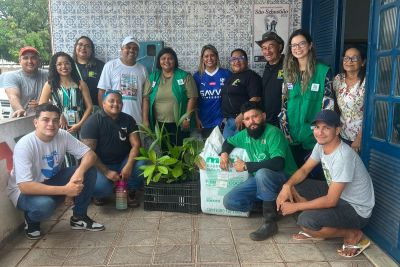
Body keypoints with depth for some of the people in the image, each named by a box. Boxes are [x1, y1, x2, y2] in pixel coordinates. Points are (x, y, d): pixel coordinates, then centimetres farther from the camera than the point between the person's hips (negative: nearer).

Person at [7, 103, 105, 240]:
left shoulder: (63, 135, -14)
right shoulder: (24, 145, -29)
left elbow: (90, 154, -12)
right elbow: (25, 186, -34)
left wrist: (79, 171, -35)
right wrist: (65, 190, -37)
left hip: (52, 180, 6)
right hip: (25, 191, -5)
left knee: (89, 171, -14)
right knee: (44, 204, -39)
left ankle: (79, 217, 2)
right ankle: (31, 221, 0)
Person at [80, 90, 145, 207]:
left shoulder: (128, 119, 0)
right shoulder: (92, 122, -11)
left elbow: (136, 144, -8)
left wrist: (129, 165, -25)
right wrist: (106, 172, -24)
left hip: (123, 161, 3)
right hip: (101, 164, -3)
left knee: (141, 166, -27)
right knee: (102, 188, -32)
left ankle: (131, 191, 3)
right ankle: (100, 194, 8)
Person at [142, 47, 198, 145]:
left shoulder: (185, 76, 0)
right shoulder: (153, 77, 7)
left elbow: (192, 98, -4)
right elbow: (146, 99, 3)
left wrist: (187, 118, -10)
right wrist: (145, 120, -4)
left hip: (179, 124, -2)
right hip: (159, 124, 2)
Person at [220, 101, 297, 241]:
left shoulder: (273, 133, -21)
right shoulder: (245, 135, 1)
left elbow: (278, 164, -34)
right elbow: (228, 142, 21)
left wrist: (247, 166, -26)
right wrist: (224, 153, -3)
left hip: (283, 178, -7)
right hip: (259, 180, 7)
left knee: (262, 174, -40)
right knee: (229, 201, -10)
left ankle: (270, 222, -23)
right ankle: (271, 204, 4)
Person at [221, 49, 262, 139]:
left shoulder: (251, 76, -5)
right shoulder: (231, 77, 20)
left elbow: (255, 98, -17)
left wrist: (242, 115, -24)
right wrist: (225, 117, 16)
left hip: (241, 119, -8)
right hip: (228, 121, 8)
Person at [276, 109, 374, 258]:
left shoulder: (343, 156, -32)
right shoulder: (321, 145, -6)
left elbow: (331, 201, -30)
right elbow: (304, 170, 4)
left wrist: (295, 206, -24)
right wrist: (287, 185, -16)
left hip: (356, 209, -8)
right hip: (335, 193, 8)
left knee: (305, 221, -27)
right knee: (293, 186, 1)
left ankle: (352, 234, -2)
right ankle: (315, 228, 14)